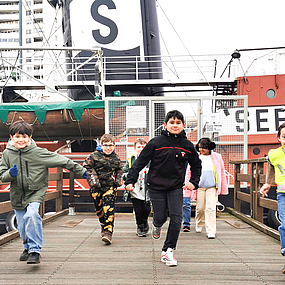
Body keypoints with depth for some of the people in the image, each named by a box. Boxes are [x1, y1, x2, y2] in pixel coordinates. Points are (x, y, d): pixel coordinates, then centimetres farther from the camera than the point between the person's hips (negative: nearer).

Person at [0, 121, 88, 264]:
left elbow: (61, 160, -9)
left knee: (31, 215, -29)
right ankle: (28, 247, 40)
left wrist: (81, 171, -6)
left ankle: (35, 251, -17)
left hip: (36, 192, -3)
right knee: (22, 227, 10)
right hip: (17, 194, 4)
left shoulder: (38, 152, -13)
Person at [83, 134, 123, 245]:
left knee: (109, 209, -14)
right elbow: (86, 167, -3)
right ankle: (103, 225, 40)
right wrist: (93, 179, -12)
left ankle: (108, 232, -13)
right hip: (97, 188, 0)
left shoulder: (116, 158, 7)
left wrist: (118, 180, 6)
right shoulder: (94, 156, -4)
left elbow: (119, 169, 22)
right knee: (99, 209, 13)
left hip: (110, 187, 0)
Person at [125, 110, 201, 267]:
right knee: (161, 217, 2)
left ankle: (168, 251, 4)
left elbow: (196, 165, 16)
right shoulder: (156, 143, -9)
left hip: (176, 187, 2)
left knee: (176, 217, -10)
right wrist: (130, 180, -12)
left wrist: (193, 182, 3)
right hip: (156, 187, -2)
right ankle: (156, 225, 42)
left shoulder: (188, 146, 1)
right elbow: (140, 162, -6)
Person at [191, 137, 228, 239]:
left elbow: (222, 172, 10)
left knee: (210, 208, -9)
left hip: (212, 187, -1)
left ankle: (211, 231, -3)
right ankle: (199, 224, 38)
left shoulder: (217, 157, 5)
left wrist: (223, 188, 9)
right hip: (199, 186, 1)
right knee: (200, 208, 9)